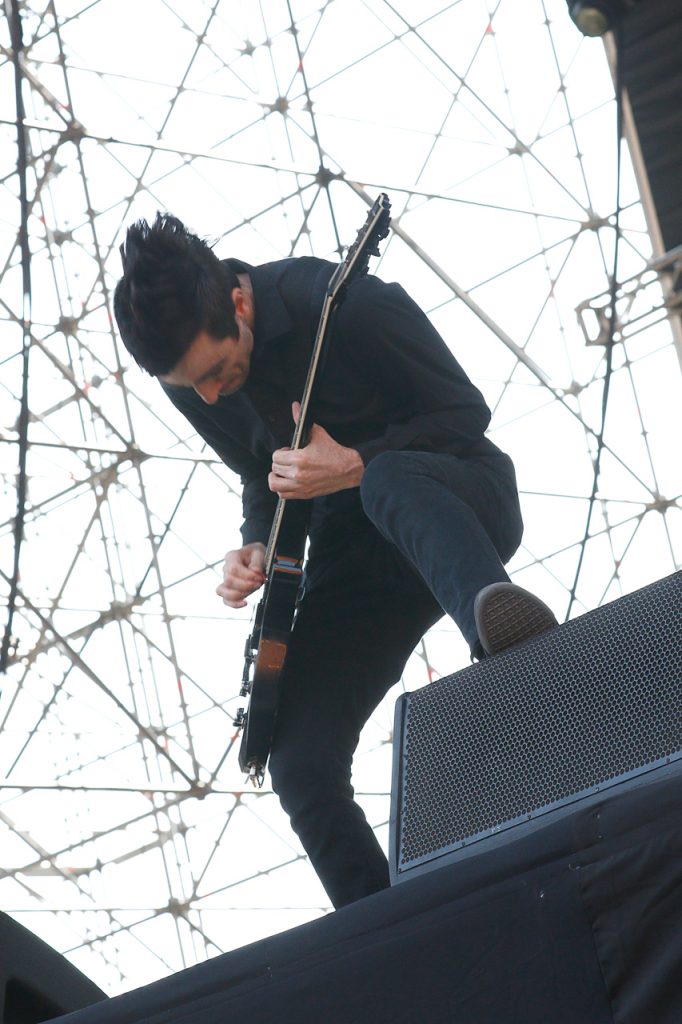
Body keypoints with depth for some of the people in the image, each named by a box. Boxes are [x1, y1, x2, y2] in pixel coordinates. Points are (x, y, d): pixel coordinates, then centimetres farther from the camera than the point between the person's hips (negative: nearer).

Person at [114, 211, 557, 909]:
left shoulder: (345, 304, -24)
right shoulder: (186, 369, -5)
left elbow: (467, 412, -15)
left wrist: (355, 465, -29)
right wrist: (258, 548, -9)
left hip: (455, 499, -5)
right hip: (350, 541, 6)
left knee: (393, 485, -44)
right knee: (301, 769, -11)